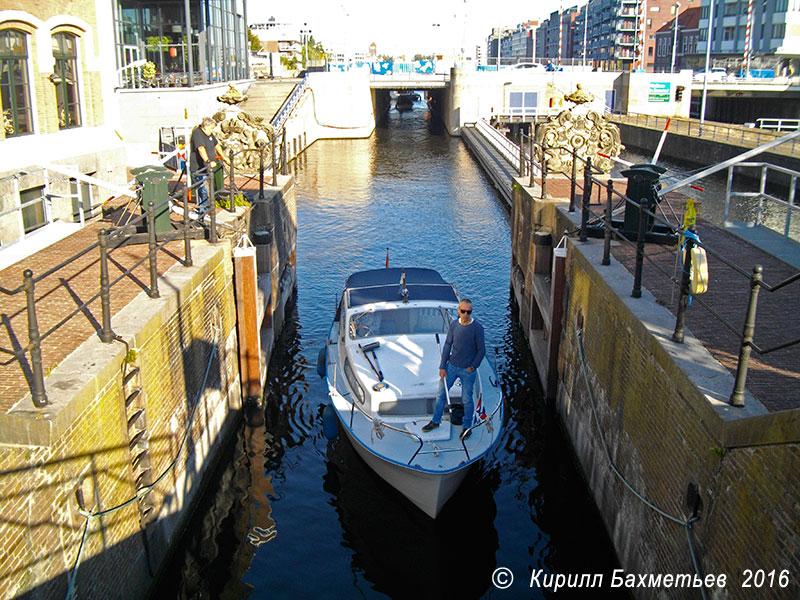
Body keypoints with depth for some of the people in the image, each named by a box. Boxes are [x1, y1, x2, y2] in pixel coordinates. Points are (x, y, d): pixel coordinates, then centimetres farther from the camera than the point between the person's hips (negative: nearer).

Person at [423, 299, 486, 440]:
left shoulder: (477, 328, -15)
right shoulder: (454, 324, -3)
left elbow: (481, 350, -7)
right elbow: (447, 345, 4)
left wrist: (472, 367, -9)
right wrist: (442, 367, 2)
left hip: (467, 370, -4)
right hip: (452, 366, 4)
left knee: (467, 400, 7)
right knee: (442, 394, 12)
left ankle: (467, 427, 26)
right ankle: (435, 421, 29)